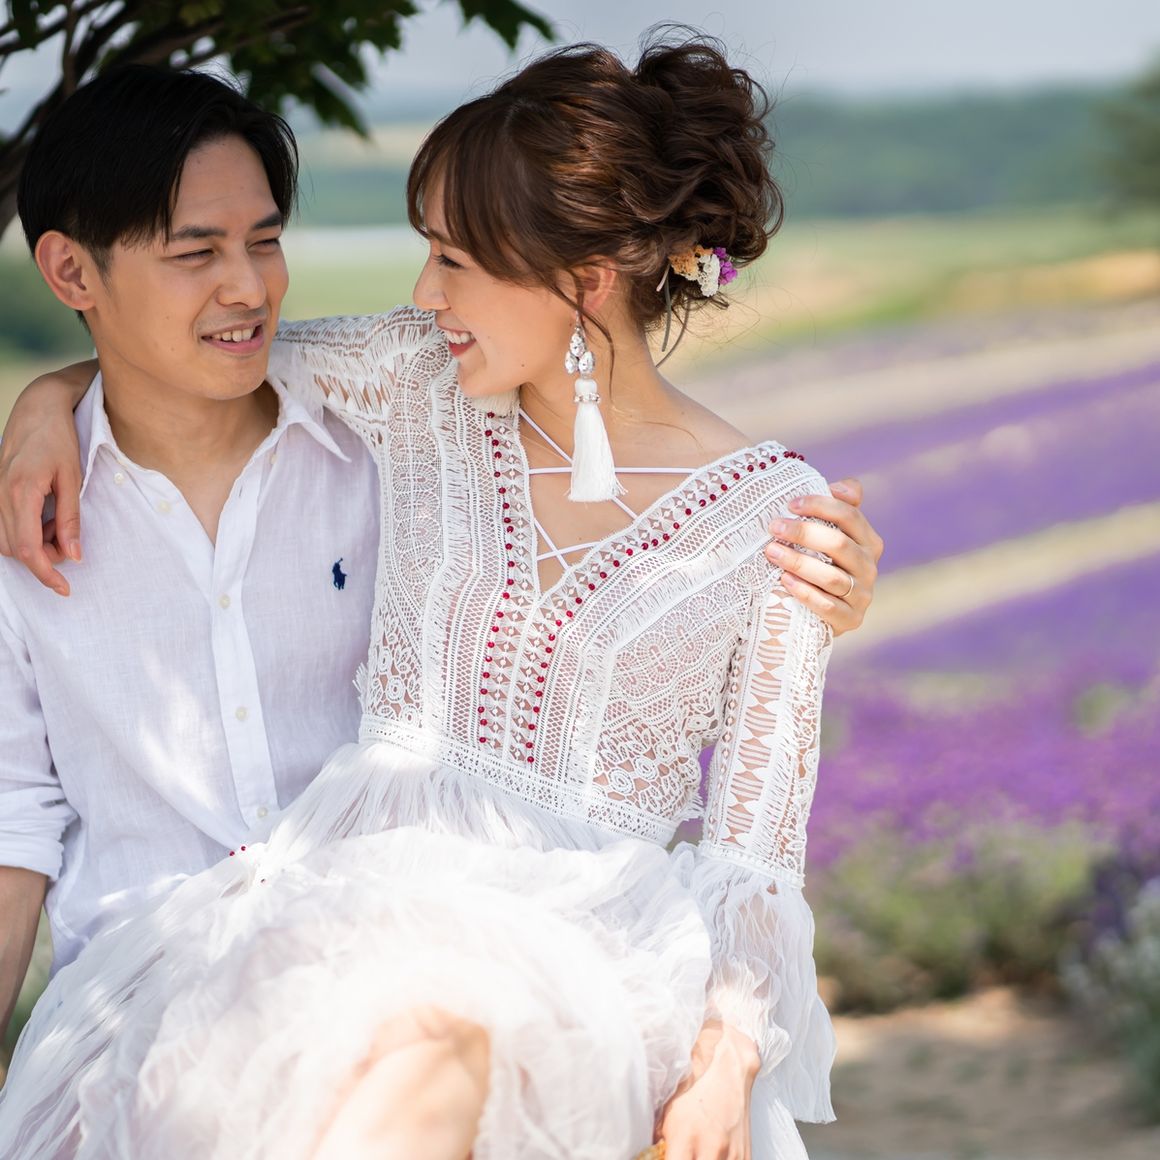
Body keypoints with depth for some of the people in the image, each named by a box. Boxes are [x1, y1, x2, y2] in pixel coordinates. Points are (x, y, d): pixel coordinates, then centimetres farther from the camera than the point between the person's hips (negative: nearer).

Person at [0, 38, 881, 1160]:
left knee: (442, 1030, -39)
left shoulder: (769, 510, 3)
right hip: (372, 894, 2)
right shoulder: (421, 386, 10)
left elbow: (759, 830, 2)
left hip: (599, 949, -2)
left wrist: (729, 1060, -11)